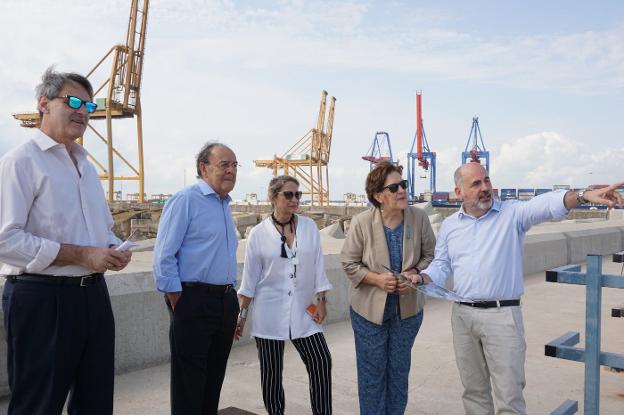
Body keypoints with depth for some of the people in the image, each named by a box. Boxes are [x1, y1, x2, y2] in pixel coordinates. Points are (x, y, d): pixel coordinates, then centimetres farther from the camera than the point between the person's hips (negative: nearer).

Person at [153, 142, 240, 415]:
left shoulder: (225, 205, 14)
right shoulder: (185, 200, -11)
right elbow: (163, 256, -14)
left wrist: (231, 295, 16)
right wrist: (176, 299, -13)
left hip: (225, 302, 8)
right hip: (194, 301, -8)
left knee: (214, 376, 17)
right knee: (189, 380, 3)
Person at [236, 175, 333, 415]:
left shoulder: (310, 227, 1)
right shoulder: (258, 233, -4)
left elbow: (318, 267, 6)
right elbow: (249, 278, 1)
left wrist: (321, 301, 3)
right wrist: (241, 314, 1)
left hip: (303, 312, 2)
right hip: (269, 312, -2)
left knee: (321, 362, -3)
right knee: (271, 371, 8)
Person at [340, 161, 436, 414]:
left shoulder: (419, 218, -12)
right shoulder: (361, 223, -18)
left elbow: (430, 255, 1)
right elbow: (348, 262, -8)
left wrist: (414, 273, -18)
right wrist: (377, 279, -22)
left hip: (408, 307, 2)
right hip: (369, 308, -2)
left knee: (399, 370, 18)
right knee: (372, 372, 11)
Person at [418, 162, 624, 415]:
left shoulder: (513, 214, -4)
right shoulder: (449, 225, 8)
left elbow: (545, 205, -22)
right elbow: (441, 265, 15)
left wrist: (583, 195, -40)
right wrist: (422, 278, -5)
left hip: (502, 315, -3)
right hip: (462, 315, 4)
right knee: (473, 390, 17)